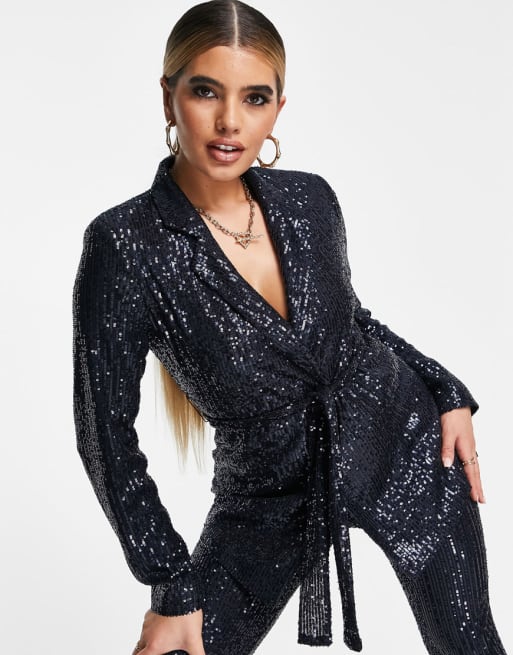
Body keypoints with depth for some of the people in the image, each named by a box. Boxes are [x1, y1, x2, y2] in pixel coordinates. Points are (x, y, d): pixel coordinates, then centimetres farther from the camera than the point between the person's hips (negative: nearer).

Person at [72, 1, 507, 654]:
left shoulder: (309, 199, -8)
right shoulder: (127, 244, -21)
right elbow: (106, 429, -16)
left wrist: (447, 395, 3)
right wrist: (172, 587, -12)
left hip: (405, 441, 3)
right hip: (270, 495, -2)